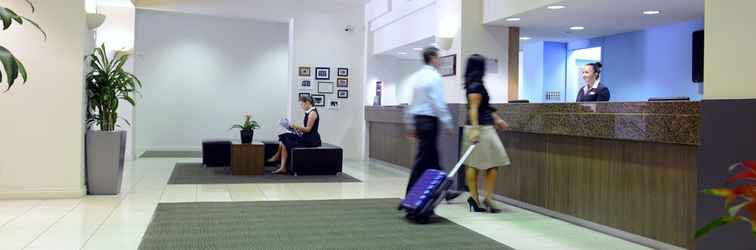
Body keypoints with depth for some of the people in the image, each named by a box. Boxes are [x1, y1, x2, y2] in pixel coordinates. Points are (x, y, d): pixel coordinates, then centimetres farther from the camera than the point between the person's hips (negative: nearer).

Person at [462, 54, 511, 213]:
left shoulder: (473, 85, 15)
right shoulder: (476, 86, -14)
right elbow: (473, 109, -21)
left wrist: (497, 119, 24)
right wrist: (475, 129, -27)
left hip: (475, 129, 9)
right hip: (481, 129, -9)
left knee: (473, 165, 7)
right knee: (493, 165, -2)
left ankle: (474, 199, 9)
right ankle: (488, 200, 0)